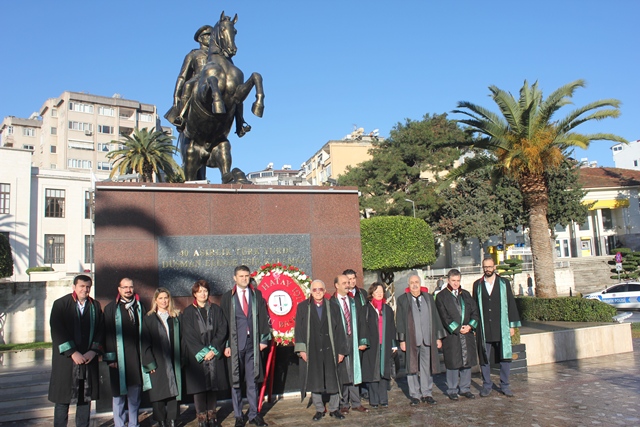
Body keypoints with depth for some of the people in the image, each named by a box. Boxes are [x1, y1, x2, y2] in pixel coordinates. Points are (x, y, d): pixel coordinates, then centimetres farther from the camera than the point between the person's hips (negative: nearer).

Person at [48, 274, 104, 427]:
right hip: (66, 359, -3)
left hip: (88, 359, 3)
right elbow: (57, 331, -8)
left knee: (86, 397, 7)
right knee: (63, 398, 3)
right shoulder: (60, 304, -1)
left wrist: (93, 351, -8)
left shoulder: (95, 306, 9)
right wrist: (72, 353, -14)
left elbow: (100, 331, 7)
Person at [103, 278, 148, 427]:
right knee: (119, 392, 4)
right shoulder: (111, 308, -1)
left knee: (135, 393, 9)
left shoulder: (139, 307, 9)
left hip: (136, 357, 3)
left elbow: (143, 331, 10)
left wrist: (144, 353, 4)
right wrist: (110, 357, -9)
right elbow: (107, 334, -4)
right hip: (119, 358, -3)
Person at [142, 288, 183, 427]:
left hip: (173, 362, 2)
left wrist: (180, 360, 1)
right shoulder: (148, 319, 4)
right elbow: (145, 343, -1)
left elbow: (180, 340, 9)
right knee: (158, 393, 1)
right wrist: (150, 363, -9)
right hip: (157, 362, -2)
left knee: (173, 390, 2)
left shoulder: (176, 317, 11)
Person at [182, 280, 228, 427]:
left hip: (214, 354, 2)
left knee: (213, 386, 4)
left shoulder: (216, 310, 8)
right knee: (199, 387, -2)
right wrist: (202, 352, -11)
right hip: (196, 357, -2)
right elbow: (188, 335, -4)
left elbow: (222, 331, 2)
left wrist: (213, 350, -9)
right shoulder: (188, 312, 2)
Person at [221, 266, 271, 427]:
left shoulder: (257, 295, 7)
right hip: (235, 344, -1)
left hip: (253, 344, 1)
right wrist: (225, 345, -5)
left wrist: (264, 339, 0)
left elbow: (264, 318, 8)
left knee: (253, 381, 6)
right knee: (235, 381, 5)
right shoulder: (228, 297, 3)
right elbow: (223, 322, 1)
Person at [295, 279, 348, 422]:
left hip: (329, 350, 1)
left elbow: (339, 330, 5)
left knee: (333, 380, 4)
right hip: (311, 350, 0)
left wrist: (341, 351, 0)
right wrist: (301, 349, -7)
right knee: (314, 381, 6)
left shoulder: (333, 307, 5)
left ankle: (334, 409, 18)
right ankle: (319, 410, 19)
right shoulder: (302, 307, 3)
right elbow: (299, 329, 1)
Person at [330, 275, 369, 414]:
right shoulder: (331, 303, -4)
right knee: (342, 373, 1)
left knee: (354, 372, 9)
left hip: (353, 342, 5)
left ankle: (356, 403, 18)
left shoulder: (354, 302, 13)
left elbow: (361, 321, 11)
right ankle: (344, 404, 12)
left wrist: (362, 340, 3)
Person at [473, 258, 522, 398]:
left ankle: (504, 385, 17)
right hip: (484, 328, 0)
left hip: (501, 327, 0)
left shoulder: (504, 283, 5)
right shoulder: (477, 285, 6)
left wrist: (512, 324, 1)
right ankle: (486, 385, 18)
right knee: (484, 358, 5)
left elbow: (511, 303, 5)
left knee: (505, 357, 3)